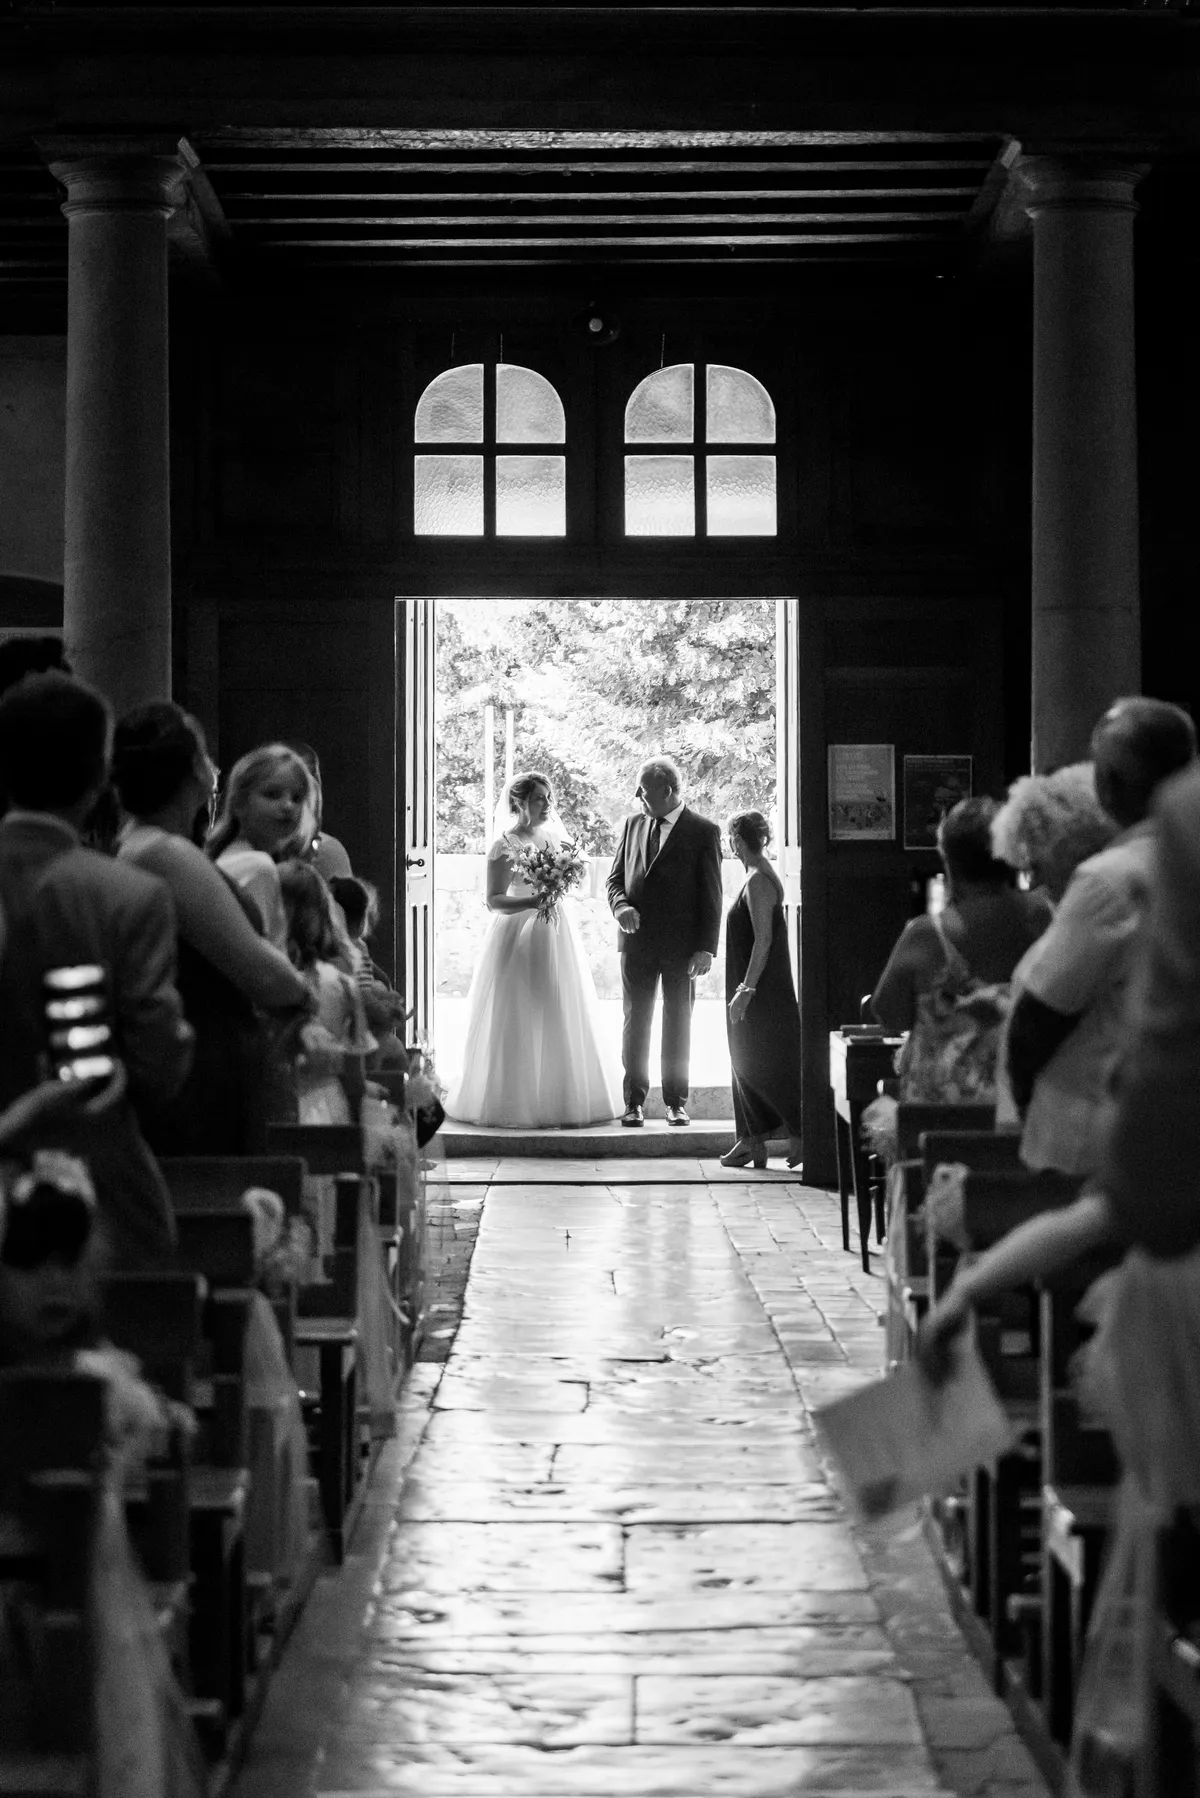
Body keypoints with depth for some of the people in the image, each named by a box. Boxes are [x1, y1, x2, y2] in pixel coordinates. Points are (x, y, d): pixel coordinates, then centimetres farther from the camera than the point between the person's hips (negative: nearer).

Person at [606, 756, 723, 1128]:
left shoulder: (703, 832, -3)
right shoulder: (632, 826, 9)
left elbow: (711, 896, -4)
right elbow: (614, 880, 14)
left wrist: (706, 948, -10)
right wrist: (621, 907, -9)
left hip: (682, 945, -3)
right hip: (637, 941, 3)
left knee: (678, 1024, 6)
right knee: (635, 1021, 3)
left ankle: (676, 1102, 12)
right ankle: (634, 1102, 6)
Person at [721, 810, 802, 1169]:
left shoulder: (759, 881, -17)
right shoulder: (761, 877, 13)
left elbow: (763, 940, -22)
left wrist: (746, 989, -23)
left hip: (763, 991, -10)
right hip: (758, 990, 10)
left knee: (766, 1065, -5)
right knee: (747, 1062, 11)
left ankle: (801, 1135, -1)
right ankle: (753, 1140, 14)